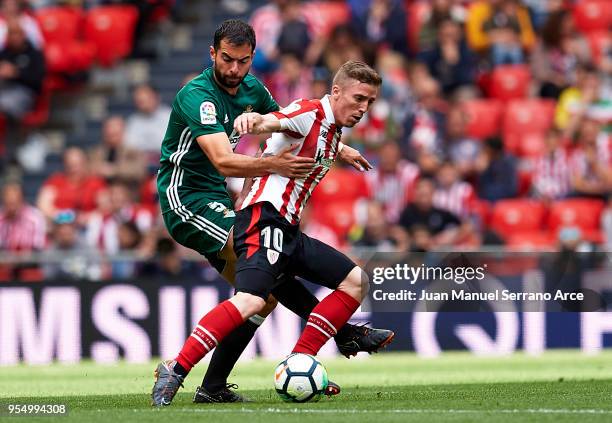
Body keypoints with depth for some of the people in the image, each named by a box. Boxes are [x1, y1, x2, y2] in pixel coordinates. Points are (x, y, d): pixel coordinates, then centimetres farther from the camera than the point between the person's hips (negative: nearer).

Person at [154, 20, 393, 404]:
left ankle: (213, 387, 3)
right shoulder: (198, 96, -22)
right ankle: (345, 334, -22)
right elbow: (223, 162, -35)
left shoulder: (252, 88, 5)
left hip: (216, 198, 9)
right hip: (186, 199, -9)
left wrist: (338, 149, 16)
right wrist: (273, 165, -49)